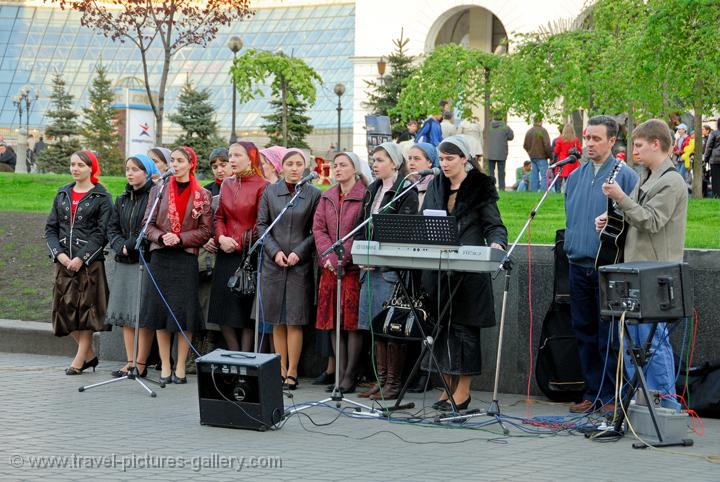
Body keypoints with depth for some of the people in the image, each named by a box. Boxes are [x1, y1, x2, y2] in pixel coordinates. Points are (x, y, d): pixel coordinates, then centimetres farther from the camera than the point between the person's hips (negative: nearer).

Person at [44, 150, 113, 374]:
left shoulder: (102, 198, -2)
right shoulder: (62, 194, 13)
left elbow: (101, 233, -9)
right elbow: (51, 228, 11)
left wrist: (81, 258, -17)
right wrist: (59, 253, -6)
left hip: (90, 262, -5)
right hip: (64, 261, 5)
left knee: (86, 307, -3)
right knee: (66, 308, 4)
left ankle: (79, 359, 4)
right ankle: (89, 355, 17)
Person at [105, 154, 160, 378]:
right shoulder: (122, 200, 17)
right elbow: (112, 228, 14)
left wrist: (130, 245, -12)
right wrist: (121, 246, -5)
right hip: (124, 263, 7)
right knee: (125, 313, 6)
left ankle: (141, 364, -4)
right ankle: (130, 361, 11)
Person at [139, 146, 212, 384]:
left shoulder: (202, 195, 4)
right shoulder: (159, 190, 9)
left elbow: (205, 231, 0)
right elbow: (148, 224, 6)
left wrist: (180, 238, -13)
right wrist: (162, 237, -13)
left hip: (186, 258, -2)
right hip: (160, 257, 2)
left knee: (184, 313, -2)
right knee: (160, 311, 2)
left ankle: (180, 367, 5)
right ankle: (165, 366, 9)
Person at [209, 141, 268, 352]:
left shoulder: (261, 186, -6)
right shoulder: (227, 185, 12)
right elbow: (219, 217, 14)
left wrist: (239, 242, -8)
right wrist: (221, 238, -5)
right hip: (226, 254, 6)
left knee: (246, 309, -3)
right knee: (223, 309, 6)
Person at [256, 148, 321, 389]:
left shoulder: (314, 194, 2)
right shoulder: (270, 192, 7)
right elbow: (261, 224, 6)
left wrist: (299, 252, -11)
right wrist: (275, 251, -6)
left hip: (300, 264, -2)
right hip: (273, 262, 2)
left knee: (295, 320, -3)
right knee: (277, 320, 5)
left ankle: (292, 372, 2)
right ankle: (280, 370, 11)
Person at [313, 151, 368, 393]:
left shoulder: (365, 196, -5)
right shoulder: (327, 197, 14)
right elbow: (318, 228, 7)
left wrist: (343, 259, -15)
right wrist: (329, 257, -8)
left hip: (354, 267, -6)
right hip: (330, 267, 6)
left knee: (353, 321, -4)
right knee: (333, 321, 5)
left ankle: (350, 374, -1)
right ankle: (340, 371, 10)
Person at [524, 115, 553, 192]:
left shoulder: (529, 131, 10)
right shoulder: (543, 131, -12)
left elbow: (525, 145, 16)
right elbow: (547, 145, -16)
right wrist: (551, 155, -6)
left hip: (532, 156, 7)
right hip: (541, 157, -7)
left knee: (534, 175, 11)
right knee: (544, 175, -7)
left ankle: (533, 190, 12)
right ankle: (543, 191, -14)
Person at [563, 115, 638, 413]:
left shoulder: (625, 176, -5)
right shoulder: (576, 176, 14)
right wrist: (571, 245, 15)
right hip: (579, 264, 6)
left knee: (608, 336, -3)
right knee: (584, 332, 10)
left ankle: (611, 397, 2)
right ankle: (592, 393, 18)